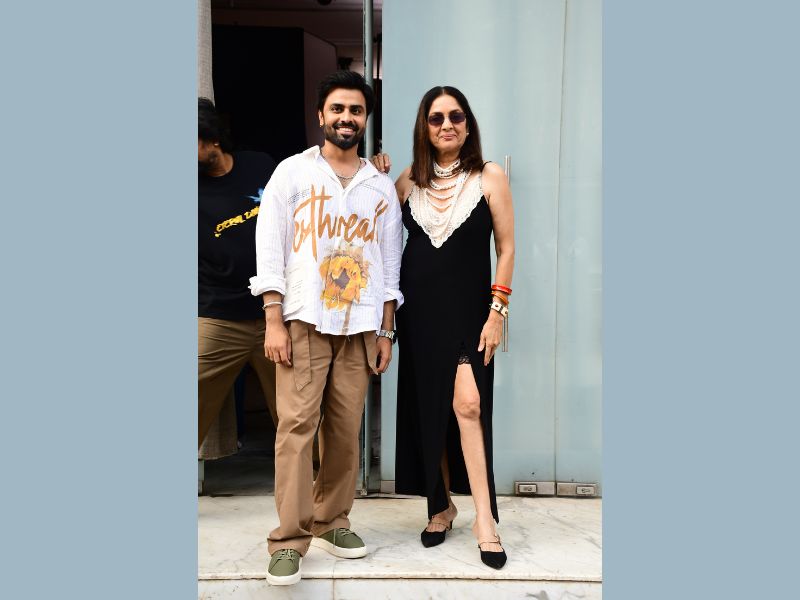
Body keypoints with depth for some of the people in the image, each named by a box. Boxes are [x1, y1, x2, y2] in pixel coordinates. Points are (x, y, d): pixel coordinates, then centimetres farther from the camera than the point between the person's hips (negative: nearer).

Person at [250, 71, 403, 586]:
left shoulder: (382, 187, 13)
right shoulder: (293, 172, 5)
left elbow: (390, 262, 14)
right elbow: (270, 247, 0)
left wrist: (386, 332, 9)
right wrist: (274, 322, -8)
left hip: (361, 326, 3)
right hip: (304, 321, -2)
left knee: (346, 429, 3)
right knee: (297, 424, -8)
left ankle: (331, 522, 19)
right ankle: (289, 540, 0)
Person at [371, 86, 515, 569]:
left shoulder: (489, 177, -2)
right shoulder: (409, 181, 7)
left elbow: (506, 248, -3)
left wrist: (497, 311, -10)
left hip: (468, 308, -3)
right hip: (418, 308, 4)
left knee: (467, 405, -16)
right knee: (427, 409, 7)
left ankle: (485, 517, -5)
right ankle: (441, 505, 22)